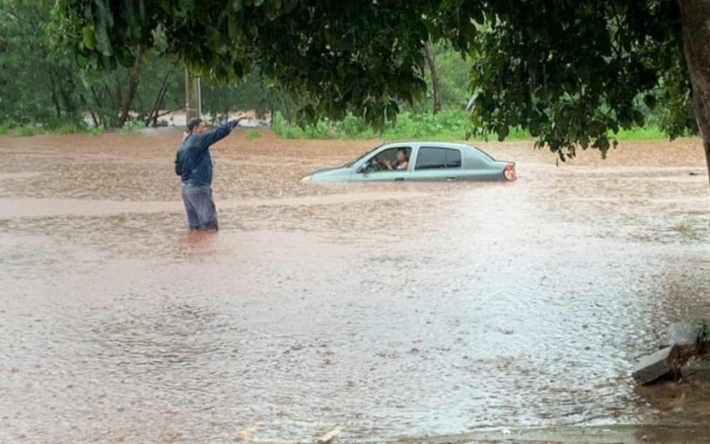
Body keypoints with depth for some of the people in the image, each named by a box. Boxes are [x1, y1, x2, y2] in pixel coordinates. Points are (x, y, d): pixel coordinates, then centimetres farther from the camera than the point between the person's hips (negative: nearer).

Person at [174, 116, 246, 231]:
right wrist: (236, 121, -3)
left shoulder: (182, 147, 11)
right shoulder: (199, 140, -11)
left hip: (186, 188, 8)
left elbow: (178, 170, 15)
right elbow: (220, 132, -12)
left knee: (195, 225, 13)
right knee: (210, 227, -5)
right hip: (198, 188, -8)